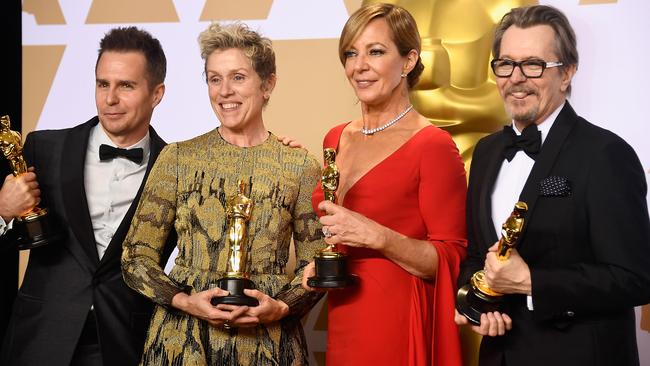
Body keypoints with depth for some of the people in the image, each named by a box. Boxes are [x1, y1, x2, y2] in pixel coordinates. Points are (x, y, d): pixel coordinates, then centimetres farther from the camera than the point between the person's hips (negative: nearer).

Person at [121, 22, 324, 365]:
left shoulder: (299, 166, -1)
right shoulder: (177, 157, 0)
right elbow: (136, 256, 1)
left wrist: (281, 308, -13)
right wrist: (185, 301, -13)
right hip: (182, 339, 1)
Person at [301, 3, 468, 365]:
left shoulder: (433, 145, -12)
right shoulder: (336, 139, 8)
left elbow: (451, 263, -12)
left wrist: (378, 238, -24)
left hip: (400, 329, -6)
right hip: (342, 322, 6)